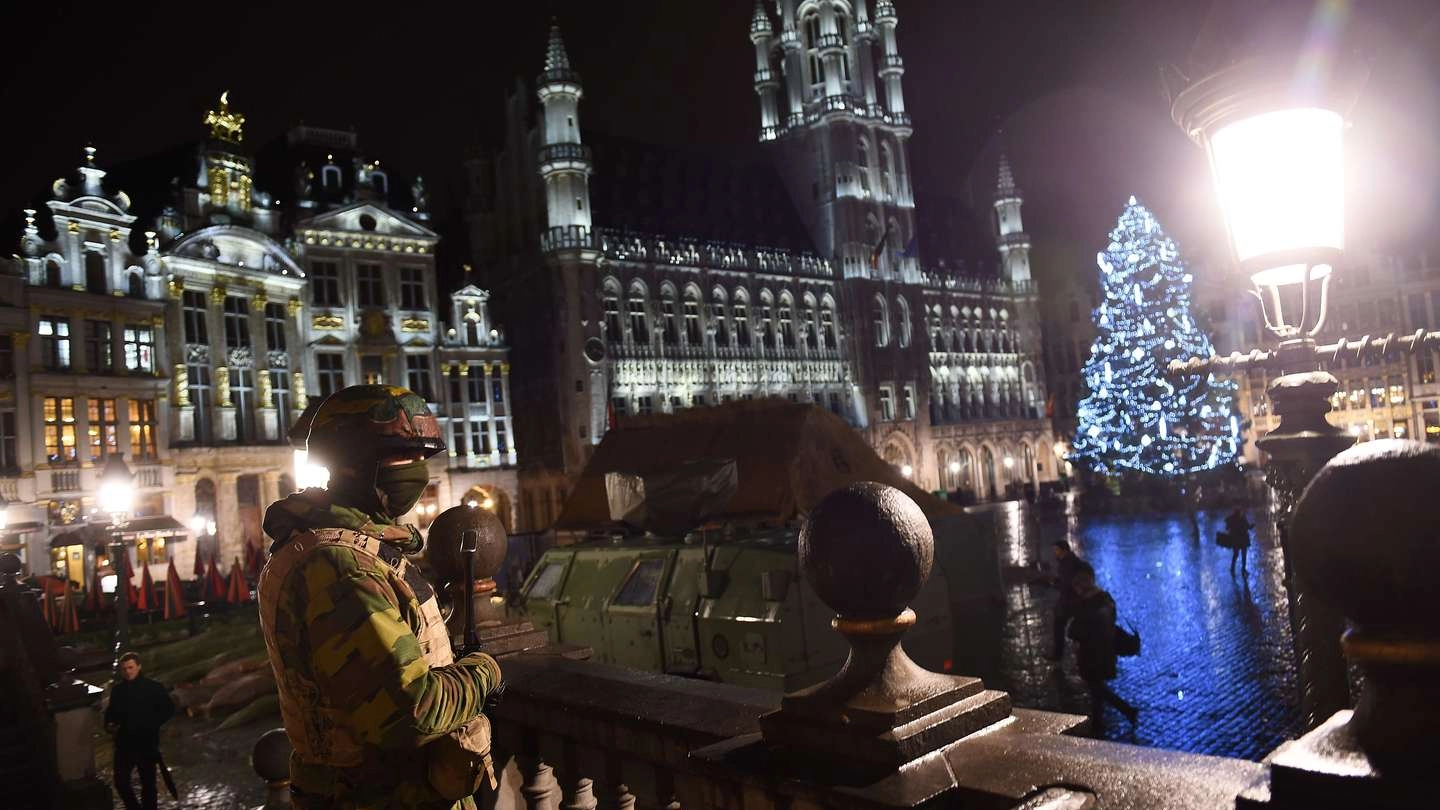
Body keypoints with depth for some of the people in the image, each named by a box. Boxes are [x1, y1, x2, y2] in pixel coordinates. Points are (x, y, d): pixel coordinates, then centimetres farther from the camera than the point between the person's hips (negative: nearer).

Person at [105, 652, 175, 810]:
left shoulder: (154, 687, -9)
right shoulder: (117, 689, 3)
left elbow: (168, 709, -5)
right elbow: (111, 711, 16)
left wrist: (152, 724, -15)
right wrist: (109, 724, -3)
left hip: (147, 743, -4)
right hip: (124, 743, 4)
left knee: (147, 782, 6)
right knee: (120, 781, 8)